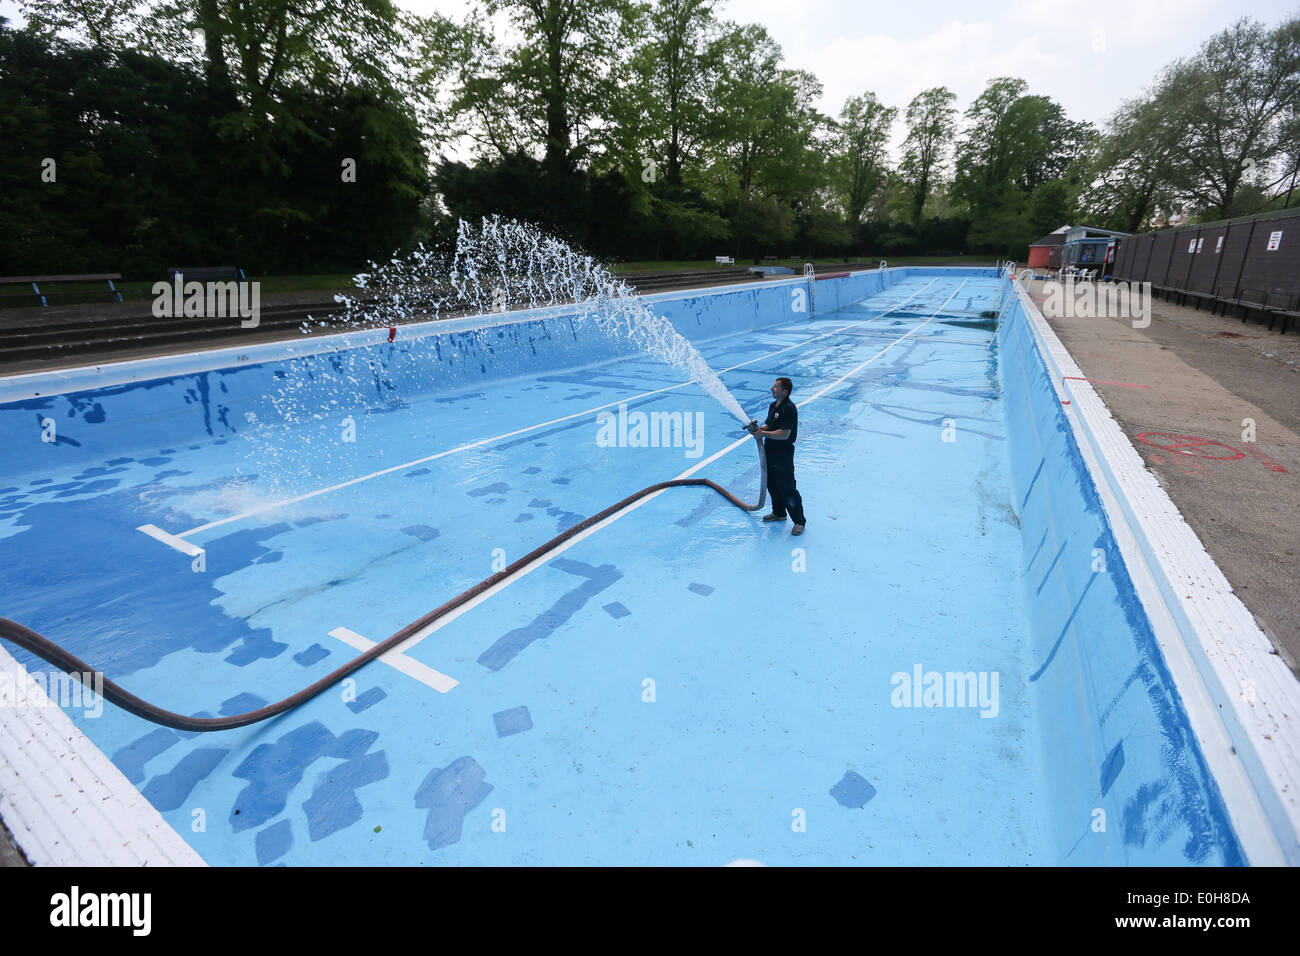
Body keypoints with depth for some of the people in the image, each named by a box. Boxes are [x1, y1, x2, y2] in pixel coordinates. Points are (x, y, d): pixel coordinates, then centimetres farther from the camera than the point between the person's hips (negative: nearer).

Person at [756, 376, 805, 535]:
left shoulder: (789, 409, -20)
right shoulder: (773, 406, 10)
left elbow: (784, 434, -25)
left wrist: (763, 434, -22)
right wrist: (759, 429, -2)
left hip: (783, 453, -10)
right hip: (770, 451, 10)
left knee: (788, 489, -4)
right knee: (772, 484, 20)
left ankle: (799, 521, 7)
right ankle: (779, 513, 38)